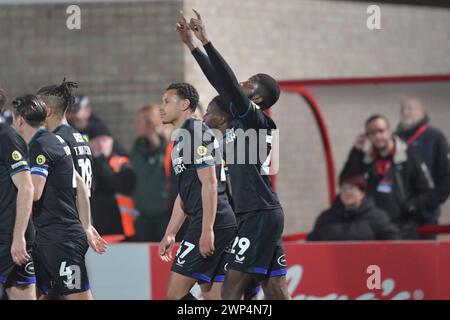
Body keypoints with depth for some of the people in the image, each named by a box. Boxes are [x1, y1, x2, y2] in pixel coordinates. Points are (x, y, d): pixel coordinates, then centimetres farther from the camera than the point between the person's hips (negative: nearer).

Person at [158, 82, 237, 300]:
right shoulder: (181, 138, 22)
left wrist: (207, 231, -22)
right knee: (210, 293, 9)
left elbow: (209, 184, -17)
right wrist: (170, 235, 25)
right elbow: (184, 195, 26)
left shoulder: (196, 133, -9)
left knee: (175, 292, -10)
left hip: (212, 223, -10)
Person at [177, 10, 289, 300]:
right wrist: (191, 43, 24)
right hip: (266, 214, 9)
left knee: (232, 287, -9)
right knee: (275, 292, 5)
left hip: (260, 215, -9)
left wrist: (206, 41, -18)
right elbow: (222, 82, 21)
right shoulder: (243, 119, 16)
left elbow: (229, 84, -19)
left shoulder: (255, 118, -8)